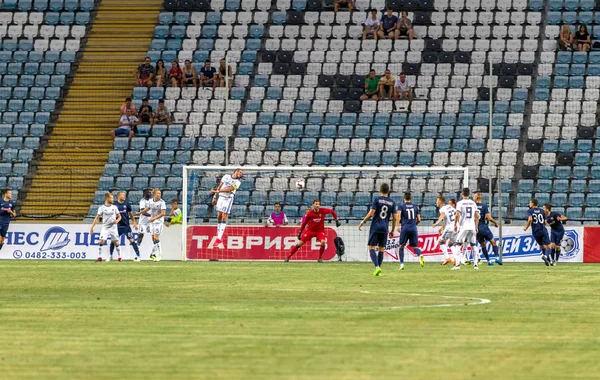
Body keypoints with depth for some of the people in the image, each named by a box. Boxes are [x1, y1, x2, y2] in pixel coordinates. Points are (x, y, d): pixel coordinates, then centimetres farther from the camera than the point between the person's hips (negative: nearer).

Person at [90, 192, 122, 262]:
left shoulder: (114, 207, 5)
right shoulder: (102, 208, -2)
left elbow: (119, 216, 12)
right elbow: (97, 218, -3)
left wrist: (117, 220, -11)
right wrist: (92, 227, -10)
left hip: (113, 227, 2)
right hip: (105, 227, -2)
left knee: (116, 242, 3)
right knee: (101, 241, -15)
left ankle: (119, 257, 15)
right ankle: (99, 257, -10)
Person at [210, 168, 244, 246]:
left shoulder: (238, 182, -5)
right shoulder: (226, 176, 9)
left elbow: (229, 189, -16)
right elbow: (219, 187, 14)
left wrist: (217, 191, -20)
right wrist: (215, 196, 11)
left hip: (228, 199, -4)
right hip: (221, 197, 4)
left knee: (224, 218, -10)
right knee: (219, 217, 3)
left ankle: (219, 238, -12)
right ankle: (218, 236, 8)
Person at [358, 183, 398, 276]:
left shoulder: (377, 199, -6)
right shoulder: (392, 202, 5)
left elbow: (371, 213, -12)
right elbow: (395, 218, 5)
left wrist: (363, 222, 1)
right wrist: (392, 231, 15)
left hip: (375, 227, -3)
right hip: (384, 228, 3)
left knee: (371, 248, -2)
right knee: (381, 249, 12)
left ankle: (377, 267, -20)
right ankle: (378, 270, 11)